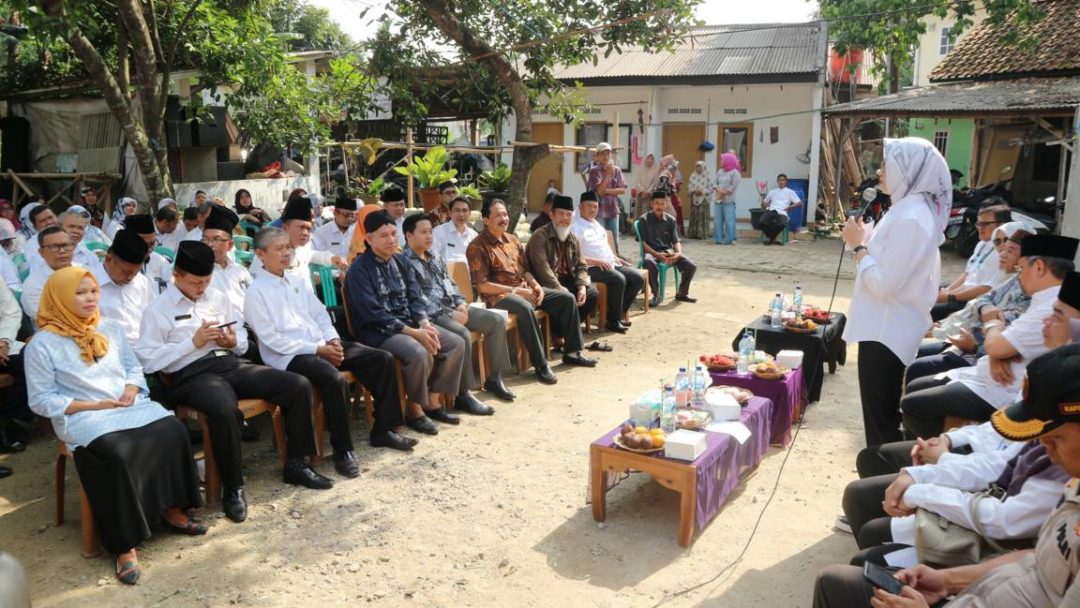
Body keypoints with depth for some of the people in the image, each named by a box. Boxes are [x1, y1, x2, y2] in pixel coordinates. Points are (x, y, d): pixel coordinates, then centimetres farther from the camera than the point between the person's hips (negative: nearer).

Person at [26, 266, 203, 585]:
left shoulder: (110, 328, 14)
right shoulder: (42, 344, -2)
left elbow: (133, 367, 19)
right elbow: (41, 400, -4)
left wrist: (132, 389, -5)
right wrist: (94, 406, -13)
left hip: (129, 406, 5)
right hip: (82, 417, -5)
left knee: (173, 429, -24)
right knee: (116, 452, -35)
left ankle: (172, 508, -8)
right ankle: (124, 544, -26)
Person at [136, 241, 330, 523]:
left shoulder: (217, 297, 18)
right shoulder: (158, 309, 1)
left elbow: (244, 338, 23)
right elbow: (148, 360, -7)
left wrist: (234, 342, -1)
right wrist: (193, 343, -12)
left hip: (232, 364, 6)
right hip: (192, 374, -6)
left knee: (299, 386, -11)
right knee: (224, 410, -40)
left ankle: (295, 464, 3)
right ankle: (233, 488, -19)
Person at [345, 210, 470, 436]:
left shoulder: (400, 261, 10)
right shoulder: (359, 270, -12)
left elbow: (415, 297, 9)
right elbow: (373, 314, -19)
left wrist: (424, 323, -12)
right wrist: (412, 332, -23)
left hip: (409, 323, 8)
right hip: (378, 331, -8)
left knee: (456, 343, -6)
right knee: (419, 353, -33)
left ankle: (433, 402, 4)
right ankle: (415, 411, -11)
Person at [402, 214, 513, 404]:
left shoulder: (435, 257, 18)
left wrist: (461, 303, 1)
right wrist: (450, 314, -19)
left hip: (453, 308, 9)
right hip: (431, 314, -9)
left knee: (497, 320, -2)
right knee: (462, 335, -35)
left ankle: (493, 377, 6)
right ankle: (463, 394, -23)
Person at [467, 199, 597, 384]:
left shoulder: (512, 240, 14)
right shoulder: (478, 247, -10)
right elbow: (482, 285, -17)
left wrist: (536, 285, -1)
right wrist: (514, 290, -18)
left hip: (525, 289, 8)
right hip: (499, 295, -8)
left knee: (567, 298, -2)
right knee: (525, 308, -40)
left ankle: (572, 352, 7)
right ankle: (541, 364, -30)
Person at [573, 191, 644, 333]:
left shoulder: (597, 225, 24)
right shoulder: (575, 227, -5)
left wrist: (616, 258, 13)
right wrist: (596, 261, -22)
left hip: (611, 264, 9)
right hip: (592, 268, -9)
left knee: (638, 278, -6)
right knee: (618, 279, -32)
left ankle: (619, 311, 1)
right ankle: (613, 321, -20)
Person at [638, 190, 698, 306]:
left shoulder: (671, 220, 12)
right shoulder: (644, 219, 0)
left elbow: (676, 241, 9)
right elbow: (643, 242, -6)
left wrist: (678, 253, -14)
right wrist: (657, 254, -21)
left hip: (668, 251, 4)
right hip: (652, 251, -4)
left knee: (691, 266, -18)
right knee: (649, 263, -41)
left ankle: (681, 293, 7)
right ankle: (656, 295, -22)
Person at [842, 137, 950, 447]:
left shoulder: (910, 218, -21)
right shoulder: (910, 209, 11)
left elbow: (884, 284, -24)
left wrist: (858, 245, -14)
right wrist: (862, 240, 8)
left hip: (886, 331, -10)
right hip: (887, 327, 10)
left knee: (880, 417, 0)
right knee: (883, 413, 19)